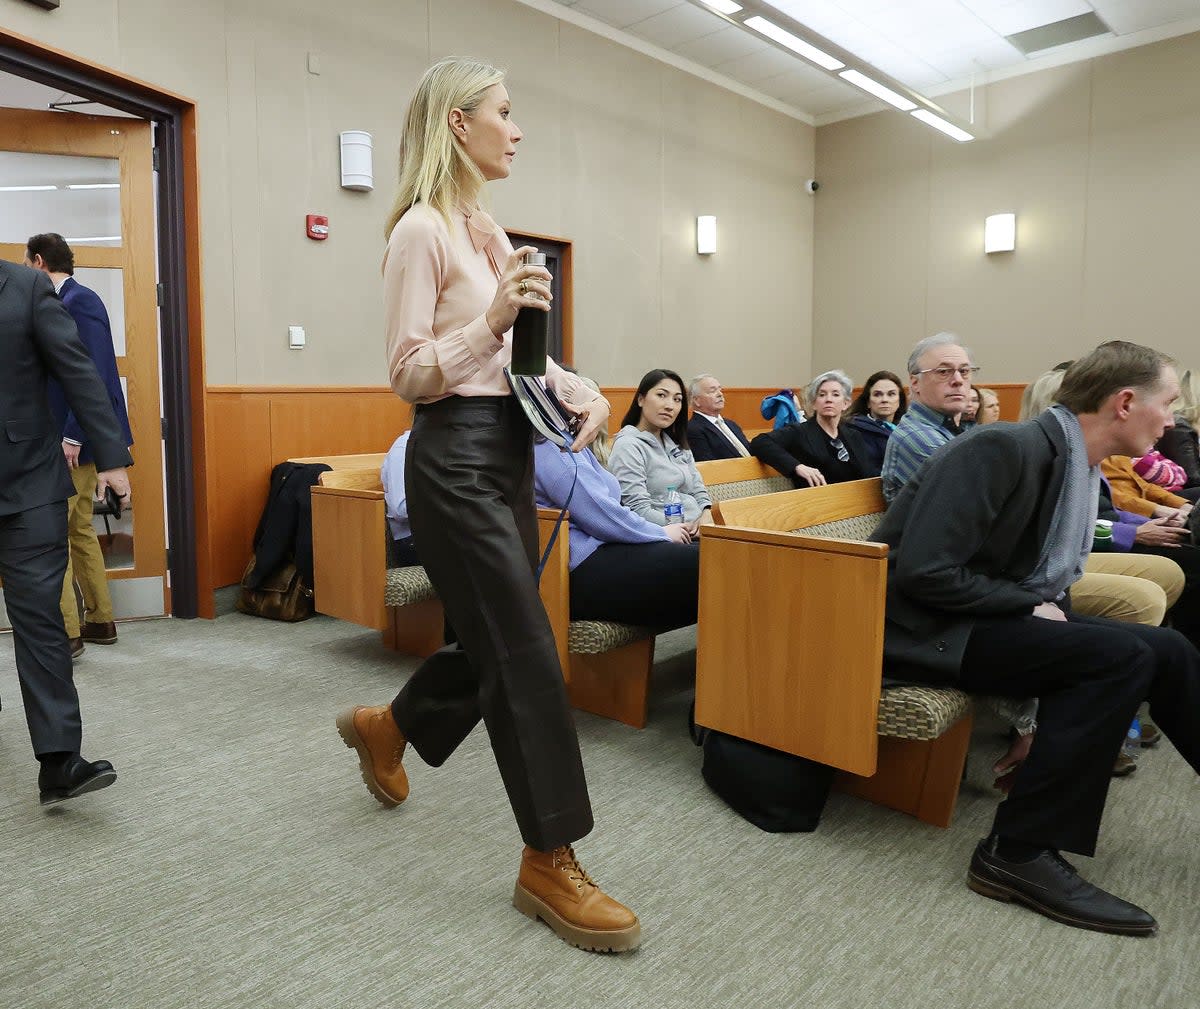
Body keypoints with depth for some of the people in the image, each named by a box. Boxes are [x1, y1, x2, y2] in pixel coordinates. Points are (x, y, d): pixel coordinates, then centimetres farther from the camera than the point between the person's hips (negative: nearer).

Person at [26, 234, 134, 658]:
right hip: (69, 435, 10)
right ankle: (100, 621, 22)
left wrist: (72, 436, -22)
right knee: (79, 530, 14)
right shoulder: (66, 301, 14)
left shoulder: (79, 301, -13)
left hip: (74, 437, -10)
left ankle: (65, 633, 0)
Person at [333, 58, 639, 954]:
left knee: (496, 640, 16)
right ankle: (550, 862, 6)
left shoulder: (487, 230, 18)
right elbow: (409, 374, -13)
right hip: (456, 455, -9)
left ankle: (388, 728, 43)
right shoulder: (422, 229, -9)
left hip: (509, 447, 9)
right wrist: (494, 317, -24)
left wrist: (583, 391, 1)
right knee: (526, 655, -8)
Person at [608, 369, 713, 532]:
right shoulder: (628, 445, -6)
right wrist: (685, 529, -17)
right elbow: (639, 510, -15)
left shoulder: (677, 443, 21)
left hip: (698, 533, 8)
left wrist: (706, 515, -1)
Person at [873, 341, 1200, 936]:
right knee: (1119, 656, -21)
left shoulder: (1083, 471, 9)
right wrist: (1032, 606, -15)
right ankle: (1020, 853, -15)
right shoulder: (1004, 449, -19)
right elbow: (924, 571, -26)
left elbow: (1043, 577, 16)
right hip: (923, 629, -9)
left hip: (997, 616, 9)